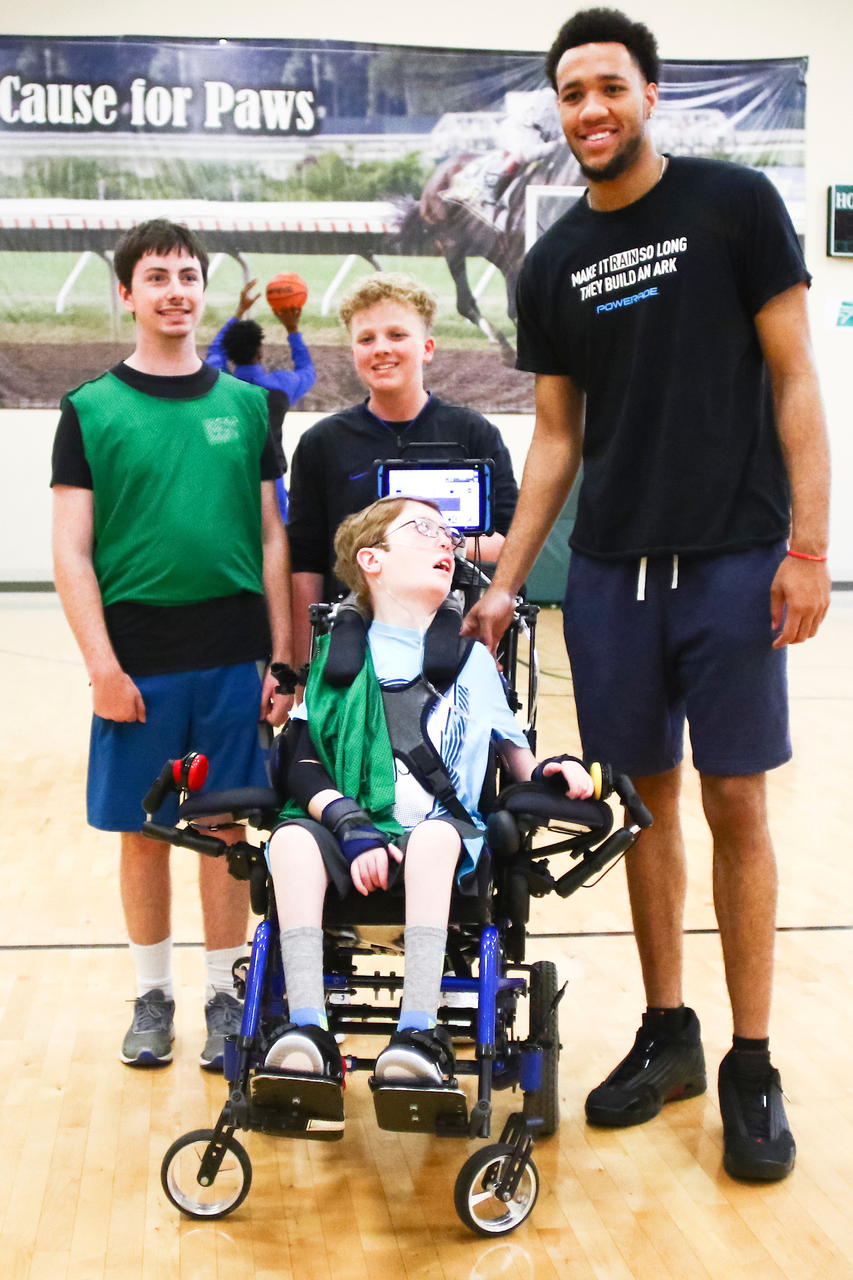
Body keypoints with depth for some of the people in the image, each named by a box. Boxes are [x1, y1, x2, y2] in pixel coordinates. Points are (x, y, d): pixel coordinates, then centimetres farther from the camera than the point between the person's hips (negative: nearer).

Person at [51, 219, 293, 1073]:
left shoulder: (245, 405, 7)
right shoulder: (90, 410, 1)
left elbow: (272, 539, 8)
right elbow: (72, 552, -2)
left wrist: (281, 658, 3)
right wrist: (102, 665, -10)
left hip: (232, 657, 1)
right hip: (137, 662, -1)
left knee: (227, 830, 7)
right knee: (143, 831, 8)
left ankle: (224, 993, 22)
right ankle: (152, 994, 25)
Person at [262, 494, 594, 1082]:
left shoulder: (474, 659, 20)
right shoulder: (341, 655, 13)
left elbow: (514, 751, 22)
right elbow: (305, 768, 4)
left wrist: (547, 770, -2)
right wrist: (352, 825, -14)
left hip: (441, 831, 0)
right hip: (349, 830, 0)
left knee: (436, 834, -35)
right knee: (292, 838, -31)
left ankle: (420, 1033, -36)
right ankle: (309, 1032, -32)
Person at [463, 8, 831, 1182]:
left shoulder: (734, 204, -1)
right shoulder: (553, 266, 10)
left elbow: (793, 377, -3)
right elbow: (557, 437, 12)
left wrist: (808, 543, -11)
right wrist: (503, 582, 7)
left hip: (732, 560, -4)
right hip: (609, 570, 4)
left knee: (735, 804, 0)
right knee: (644, 801, 9)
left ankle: (751, 1066, 13)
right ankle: (666, 1033, 24)